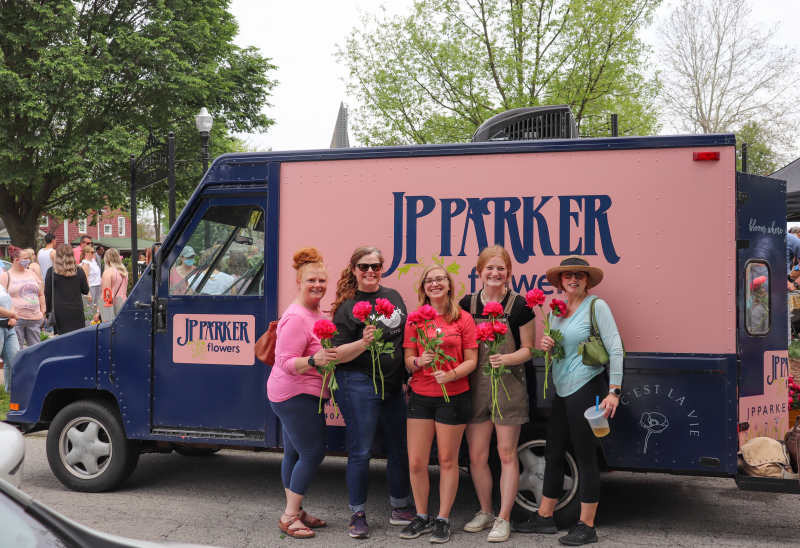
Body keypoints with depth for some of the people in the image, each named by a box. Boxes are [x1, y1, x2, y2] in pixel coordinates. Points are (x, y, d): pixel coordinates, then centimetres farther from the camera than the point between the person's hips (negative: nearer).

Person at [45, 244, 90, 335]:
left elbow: (47, 294, -1)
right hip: (76, 310, 1)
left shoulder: (51, 272, -5)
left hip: (59, 311, -1)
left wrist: (47, 311, 9)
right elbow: (86, 291, 9)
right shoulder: (79, 271, -1)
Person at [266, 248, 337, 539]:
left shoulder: (316, 313, 11)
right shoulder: (297, 317, -20)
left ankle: (294, 512, 25)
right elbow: (286, 362, -23)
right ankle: (290, 516, -1)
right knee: (313, 452, -8)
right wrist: (314, 360, -36)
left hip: (301, 395, 10)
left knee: (294, 453, 15)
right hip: (295, 395, -10)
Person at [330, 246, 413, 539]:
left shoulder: (393, 296, 10)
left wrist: (408, 375, 15)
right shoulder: (348, 306, -6)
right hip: (359, 385, -6)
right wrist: (364, 342, -26)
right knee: (360, 451, -2)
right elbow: (338, 354, -10)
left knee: (399, 447, 11)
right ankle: (358, 515, 11)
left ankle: (400, 508, 27)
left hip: (393, 385, 6)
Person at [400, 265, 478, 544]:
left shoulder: (463, 319, -1)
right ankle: (422, 517, 22)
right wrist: (419, 361, -18)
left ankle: (443, 520, 18)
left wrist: (452, 374, -18)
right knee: (416, 462, 3)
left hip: (453, 397, -2)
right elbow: (408, 361, 5)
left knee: (447, 460, 5)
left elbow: (471, 361, -1)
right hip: (420, 396, 2)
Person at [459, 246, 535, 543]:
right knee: (476, 455, 8)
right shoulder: (467, 304, 6)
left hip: (508, 386, -3)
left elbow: (527, 349, -1)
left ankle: (503, 519, 11)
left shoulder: (519, 306, -4)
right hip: (475, 386, 4)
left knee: (507, 454, 1)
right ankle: (485, 512, 27)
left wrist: (506, 359, -20)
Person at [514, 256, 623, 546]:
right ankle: (545, 516, 25)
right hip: (562, 391, 7)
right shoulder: (556, 312, 13)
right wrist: (546, 346, -1)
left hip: (587, 388, -7)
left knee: (585, 456, -1)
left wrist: (614, 391, -19)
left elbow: (615, 349, -12)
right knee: (553, 454, 13)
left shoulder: (597, 306, -7)